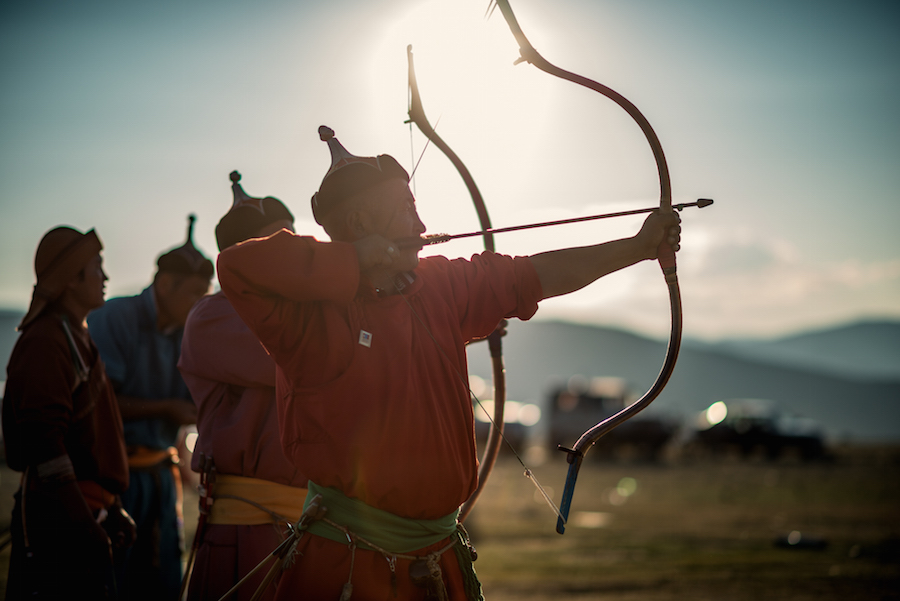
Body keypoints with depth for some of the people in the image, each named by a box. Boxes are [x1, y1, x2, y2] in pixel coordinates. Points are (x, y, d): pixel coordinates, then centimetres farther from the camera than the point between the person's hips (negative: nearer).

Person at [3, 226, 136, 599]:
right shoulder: (45, 342, -14)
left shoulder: (76, 338, 18)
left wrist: (109, 508, 23)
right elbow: (44, 441, -22)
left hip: (85, 511, 10)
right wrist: (83, 524, -24)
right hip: (58, 523, -10)